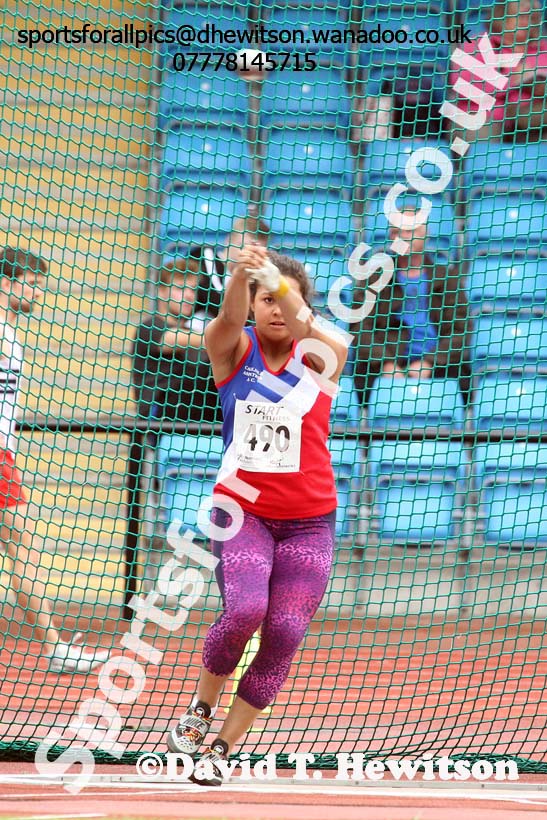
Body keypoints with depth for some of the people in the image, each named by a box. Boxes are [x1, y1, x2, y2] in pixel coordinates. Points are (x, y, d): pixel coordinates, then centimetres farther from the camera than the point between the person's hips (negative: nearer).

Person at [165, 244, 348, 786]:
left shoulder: (322, 355, -2)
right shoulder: (232, 349, -1)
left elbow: (304, 330, -26)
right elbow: (230, 318, -25)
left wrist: (279, 280, -48)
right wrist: (242, 275, -48)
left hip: (309, 521, 1)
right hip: (241, 512, -1)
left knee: (284, 634, -8)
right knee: (244, 610, -24)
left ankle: (220, 749, 8)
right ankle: (200, 710, 4)